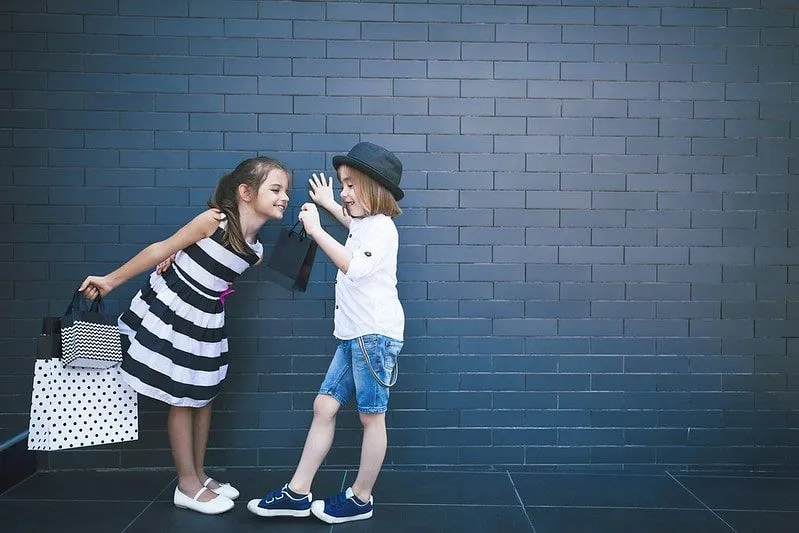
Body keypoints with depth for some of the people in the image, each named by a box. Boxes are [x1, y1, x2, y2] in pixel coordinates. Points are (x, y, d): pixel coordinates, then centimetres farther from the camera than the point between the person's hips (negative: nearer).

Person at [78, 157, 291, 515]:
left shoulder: (256, 251, -4)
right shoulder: (214, 220, -21)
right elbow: (162, 250, -13)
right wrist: (111, 280, -7)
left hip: (205, 322, 6)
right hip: (168, 310, -6)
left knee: (203, 397, 13)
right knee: (182, 400, 2)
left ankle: (198, 475, 29)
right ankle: (187, 486, 14)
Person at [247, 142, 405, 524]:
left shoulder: (381, 227, -12)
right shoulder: (363, 223, 19)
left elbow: (354, 266, -27)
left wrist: (315, 229, -22)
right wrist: (329, 205, 49)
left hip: (375, 334, -10)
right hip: (353, 335, 10)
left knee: (371, 416, 1)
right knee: (324, 406, 7)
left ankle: (360, 499, 13)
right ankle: (297, 494, 12)